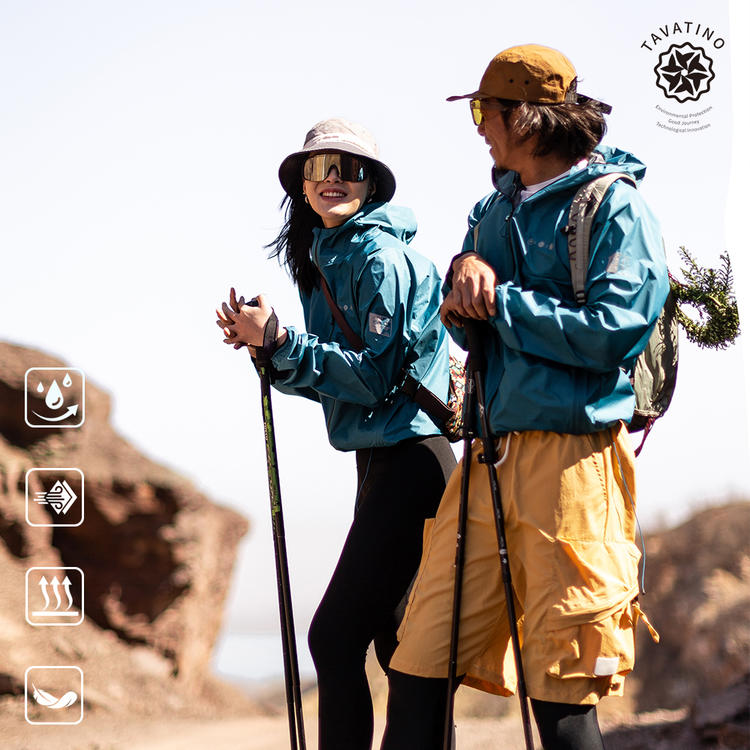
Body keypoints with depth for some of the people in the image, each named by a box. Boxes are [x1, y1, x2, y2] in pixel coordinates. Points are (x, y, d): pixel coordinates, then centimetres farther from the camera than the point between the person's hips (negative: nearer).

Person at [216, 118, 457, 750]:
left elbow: (374, 378, -18)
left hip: (409, 465, -10)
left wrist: (282, 340, -20)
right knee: (392, 638, 14)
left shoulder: (381, 259, -12)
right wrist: (263, 344, 3)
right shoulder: (329, 261, 16)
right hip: (381, 462, 10)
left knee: (337, 635, -12)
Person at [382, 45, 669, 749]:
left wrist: (499, 302, -8)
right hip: (490, 452, 7)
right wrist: (466, 267, -5)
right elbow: (463, 320, 17)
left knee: (561, 690, -2)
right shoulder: (497, 205, 20)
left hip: (570, 457, -7)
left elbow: (612, 331, -15)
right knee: (419, 661, 3)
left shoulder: (613, 204, -4)